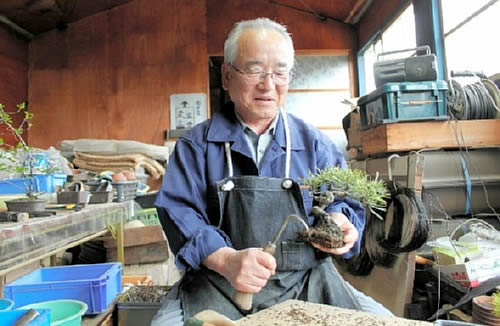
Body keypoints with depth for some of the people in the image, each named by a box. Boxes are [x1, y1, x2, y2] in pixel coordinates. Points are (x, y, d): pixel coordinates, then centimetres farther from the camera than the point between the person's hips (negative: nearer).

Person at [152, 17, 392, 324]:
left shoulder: (315, 144, 9)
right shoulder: (196, 144, 3)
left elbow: (343, 201, 13)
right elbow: (179, 210, -7)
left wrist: (338, 220, -13)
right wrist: (225, 260, -24)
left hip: (306, 283, 3)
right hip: (219, 286, -1)